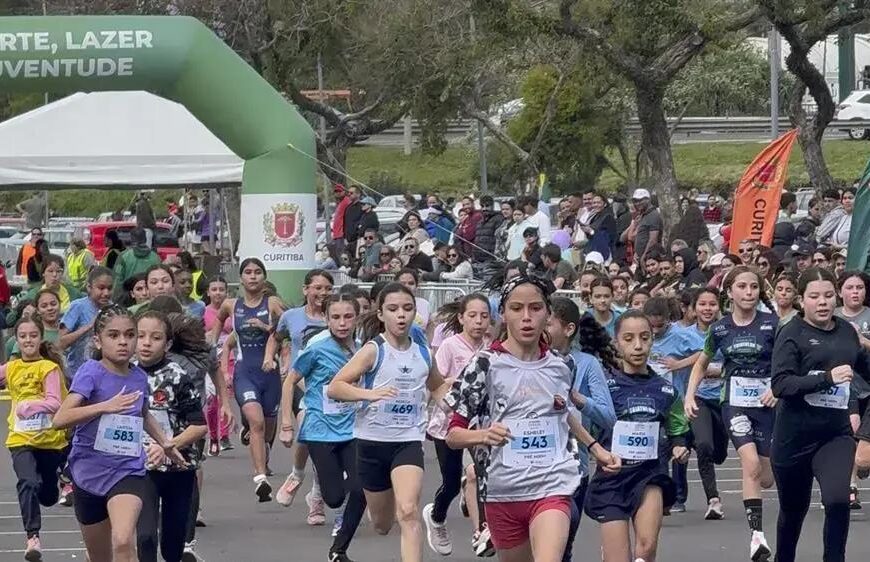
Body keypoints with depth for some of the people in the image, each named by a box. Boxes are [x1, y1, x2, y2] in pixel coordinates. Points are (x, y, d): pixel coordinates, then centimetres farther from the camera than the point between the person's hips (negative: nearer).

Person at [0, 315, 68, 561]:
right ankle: (32, 537, -25)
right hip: (21, 439, 1)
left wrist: (29, 405, -34)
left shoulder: (49, 368, -8)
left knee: (48, 496, 15)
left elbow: (55, 402, -19)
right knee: (28, 483, -25)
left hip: (50, 439, -1)